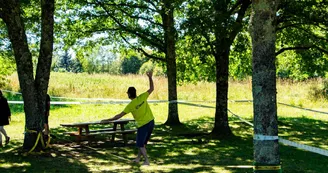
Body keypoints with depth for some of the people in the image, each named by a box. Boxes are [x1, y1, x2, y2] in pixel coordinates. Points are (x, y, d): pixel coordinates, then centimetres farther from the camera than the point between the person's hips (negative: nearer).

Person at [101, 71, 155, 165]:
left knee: (140, 144, 8)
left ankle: (146, 161, 3)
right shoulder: (142, 97, -7)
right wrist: (150, 78, 3)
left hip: (142, 125, -6)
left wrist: (108, 120, -7)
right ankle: (138, 158, 31)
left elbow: (119, 116, -13)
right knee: (143, 142, 20)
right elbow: (151, 89, 4)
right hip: (151, 122, 6)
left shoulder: (130, 105, -15)